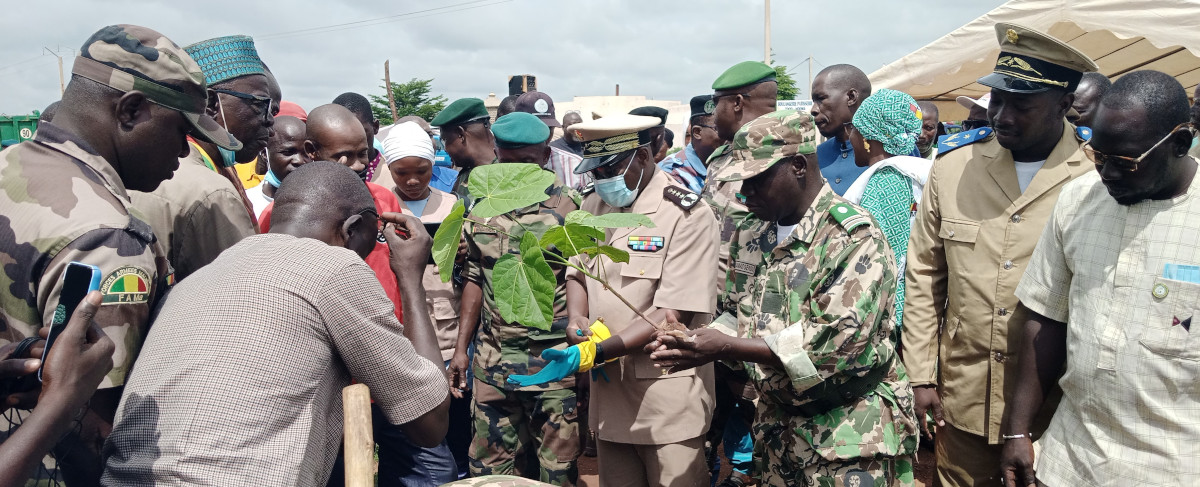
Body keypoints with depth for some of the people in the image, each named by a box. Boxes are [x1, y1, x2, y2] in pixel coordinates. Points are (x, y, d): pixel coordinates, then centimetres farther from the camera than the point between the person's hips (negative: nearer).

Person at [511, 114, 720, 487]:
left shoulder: (687, 215, -13)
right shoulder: (594, 205, 7)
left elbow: (674, 313, -18)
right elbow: (577, 271, 18)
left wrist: (593, 352, -26)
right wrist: (577, 320, -5)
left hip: (666, 399, -5)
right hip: (609, 393, 6)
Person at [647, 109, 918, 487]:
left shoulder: (853, 237, -16)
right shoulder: (767, 236, 8)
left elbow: (839, 342, -25)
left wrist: (727, 347, -26)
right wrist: (700, 341, -7)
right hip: (779, 432, 7)